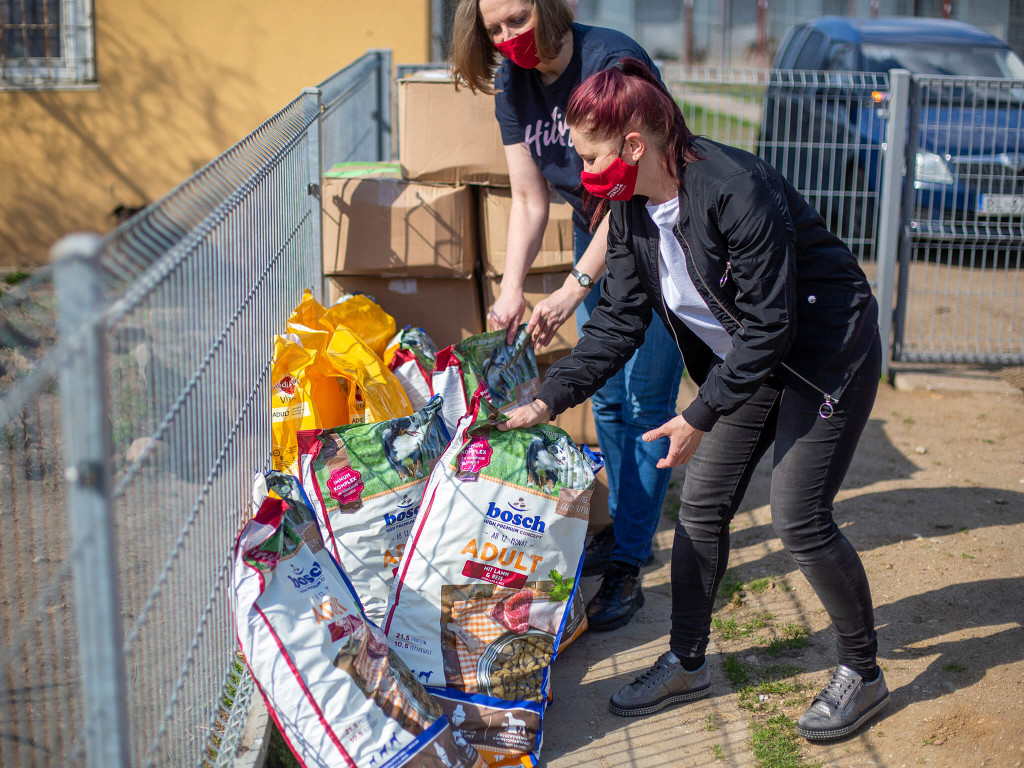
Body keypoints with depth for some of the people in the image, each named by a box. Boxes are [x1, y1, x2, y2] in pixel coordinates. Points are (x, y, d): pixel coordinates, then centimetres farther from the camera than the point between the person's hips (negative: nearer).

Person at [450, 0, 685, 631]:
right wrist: (512, 286, -15)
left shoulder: (612, 60, -27)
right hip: (597, 235, 7)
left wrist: (575, 288, -32)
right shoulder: (513, 83, -5)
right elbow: (530, 200, -2)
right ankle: (626, 530, 29)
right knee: (608, 396, 12)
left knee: (645, 402, -6)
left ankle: (628, 566, 0)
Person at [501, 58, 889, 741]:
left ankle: (863, 674, 13)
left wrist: (700, 415, -23)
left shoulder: (736, 190, -30)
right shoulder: (631, 208, -6)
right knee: (702, 506, 6)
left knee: (800, 519, -9)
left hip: (826, 354, -8)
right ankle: (686, 663, 22)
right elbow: (620, 320, 0)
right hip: (745, 360, 8)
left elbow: (767, 324, -27)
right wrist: (548, 401, -8)